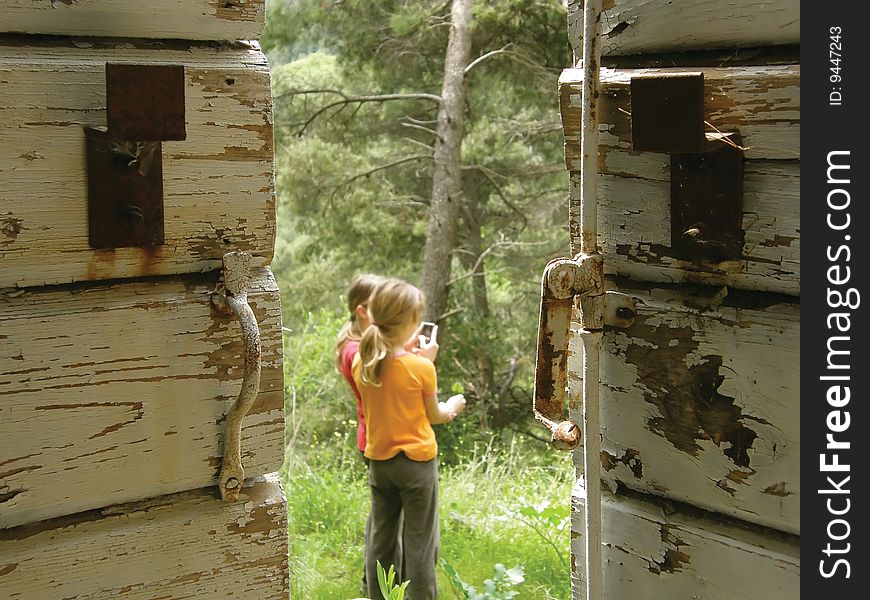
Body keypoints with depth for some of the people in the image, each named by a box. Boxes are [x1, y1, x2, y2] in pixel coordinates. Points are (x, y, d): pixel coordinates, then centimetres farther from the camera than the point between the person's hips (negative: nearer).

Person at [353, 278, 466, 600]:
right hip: (416, 461, -5)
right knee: (419, 542, 4)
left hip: (378, 461, 5)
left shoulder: (362, 364, -4)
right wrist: (453, 406, 17)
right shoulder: (421, 367, -16)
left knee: (380, 539, 14)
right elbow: (433, 415, -3)